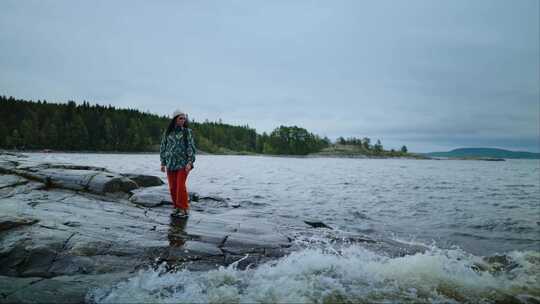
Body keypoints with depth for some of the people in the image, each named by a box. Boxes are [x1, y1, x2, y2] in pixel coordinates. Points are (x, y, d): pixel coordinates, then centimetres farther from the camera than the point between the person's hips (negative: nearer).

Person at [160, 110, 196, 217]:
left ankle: (184, 209, 2)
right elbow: (163, 147, 12)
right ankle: (177, 207, 20)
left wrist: (190, 162, -14)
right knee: (172, 187, 6)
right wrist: (163, 163, 8)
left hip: (183, 163, -3)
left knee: (181, 186, -9)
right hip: (170, 164, 4)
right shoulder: (167, 132, 8)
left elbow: (191, 147, -5)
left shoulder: (187, 131, 0)